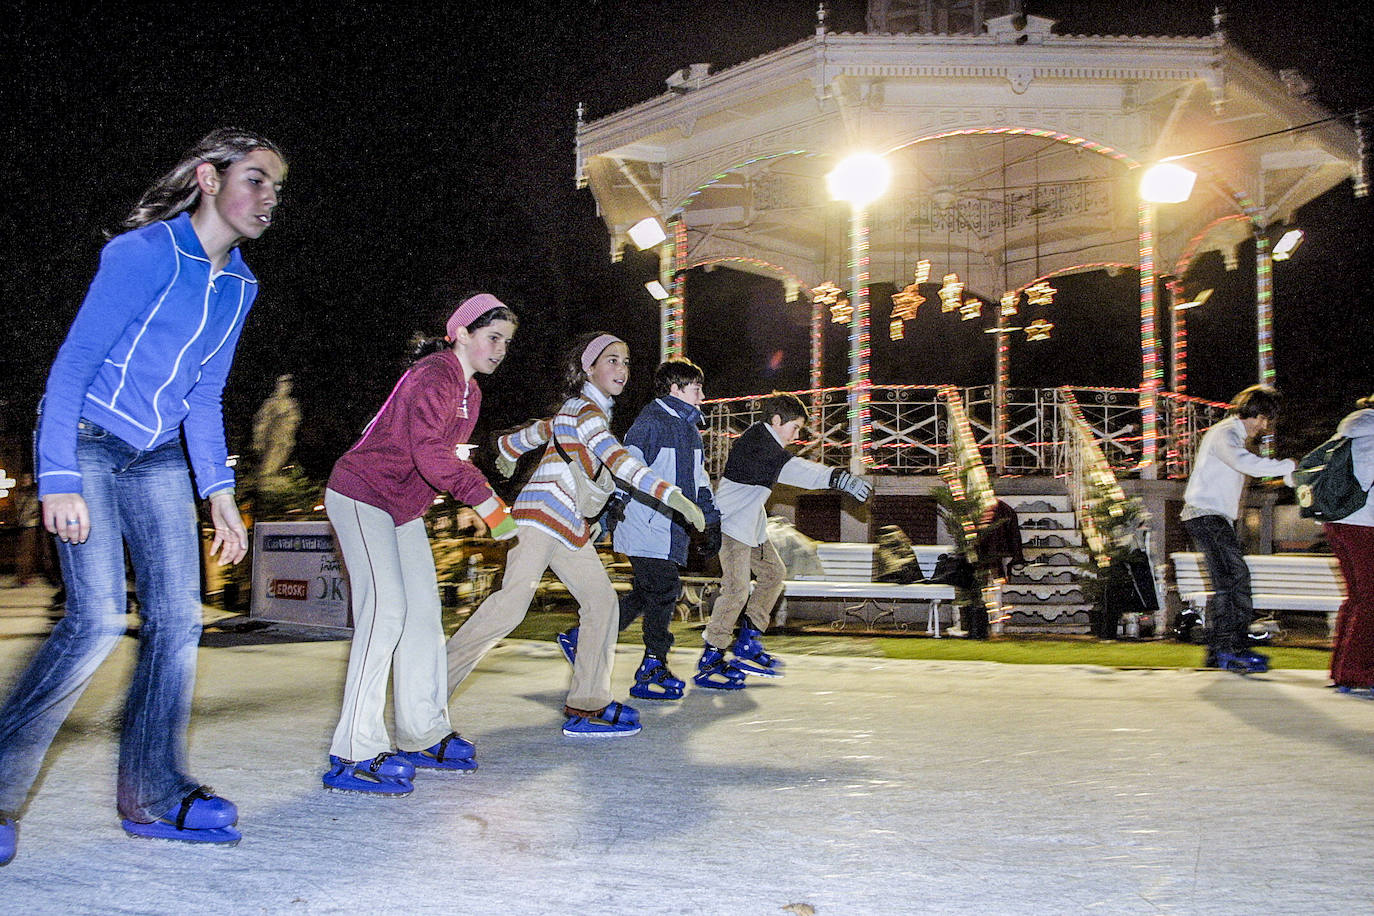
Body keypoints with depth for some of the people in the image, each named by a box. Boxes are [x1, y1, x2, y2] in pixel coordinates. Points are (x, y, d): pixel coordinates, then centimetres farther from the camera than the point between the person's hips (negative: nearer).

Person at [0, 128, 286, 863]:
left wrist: (218, 490, 7)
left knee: (177, 619, -2)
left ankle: (153, 795, 9)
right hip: (85, 444, -7)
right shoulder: (145, 252, -15)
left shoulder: (239, 285, 8)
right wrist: (59, 481, -23)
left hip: (158, 459, 7)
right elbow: (72, 364, -16)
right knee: (98, 618, -17)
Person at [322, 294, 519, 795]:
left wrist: (482, 491, 5)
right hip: (361, 497, -10)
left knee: (423, 610, 9)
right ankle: (354, 755, -18)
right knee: (385, 610, -19)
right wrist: (484, 500, -35)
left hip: (404, 508, 10)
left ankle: (424, 735, 17)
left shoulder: (470, 392, 11)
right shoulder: (433, 377, -21)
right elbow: (428, 452, -35)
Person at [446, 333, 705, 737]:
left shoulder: (575, 410, 20)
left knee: (602, 600, 1)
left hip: (570, 524, 10)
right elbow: (619, 461, -27)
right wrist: (673, 495, -35)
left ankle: (586, 707, 0)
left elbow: (517, 440, 29)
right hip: (542, 517, -10)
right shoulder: (586, 410, -10)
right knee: (511, 604, -21)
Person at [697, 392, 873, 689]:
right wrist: (839, 478, -44)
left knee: (773, 572, 16)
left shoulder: (767, 443, 15)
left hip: (751, 524, 11)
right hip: (731, 522, -11)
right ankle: (710, 659, -7)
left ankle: (747, 644, 21)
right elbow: (790, 469, -34)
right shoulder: (757, 439, -20)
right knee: (737, 589, -16)